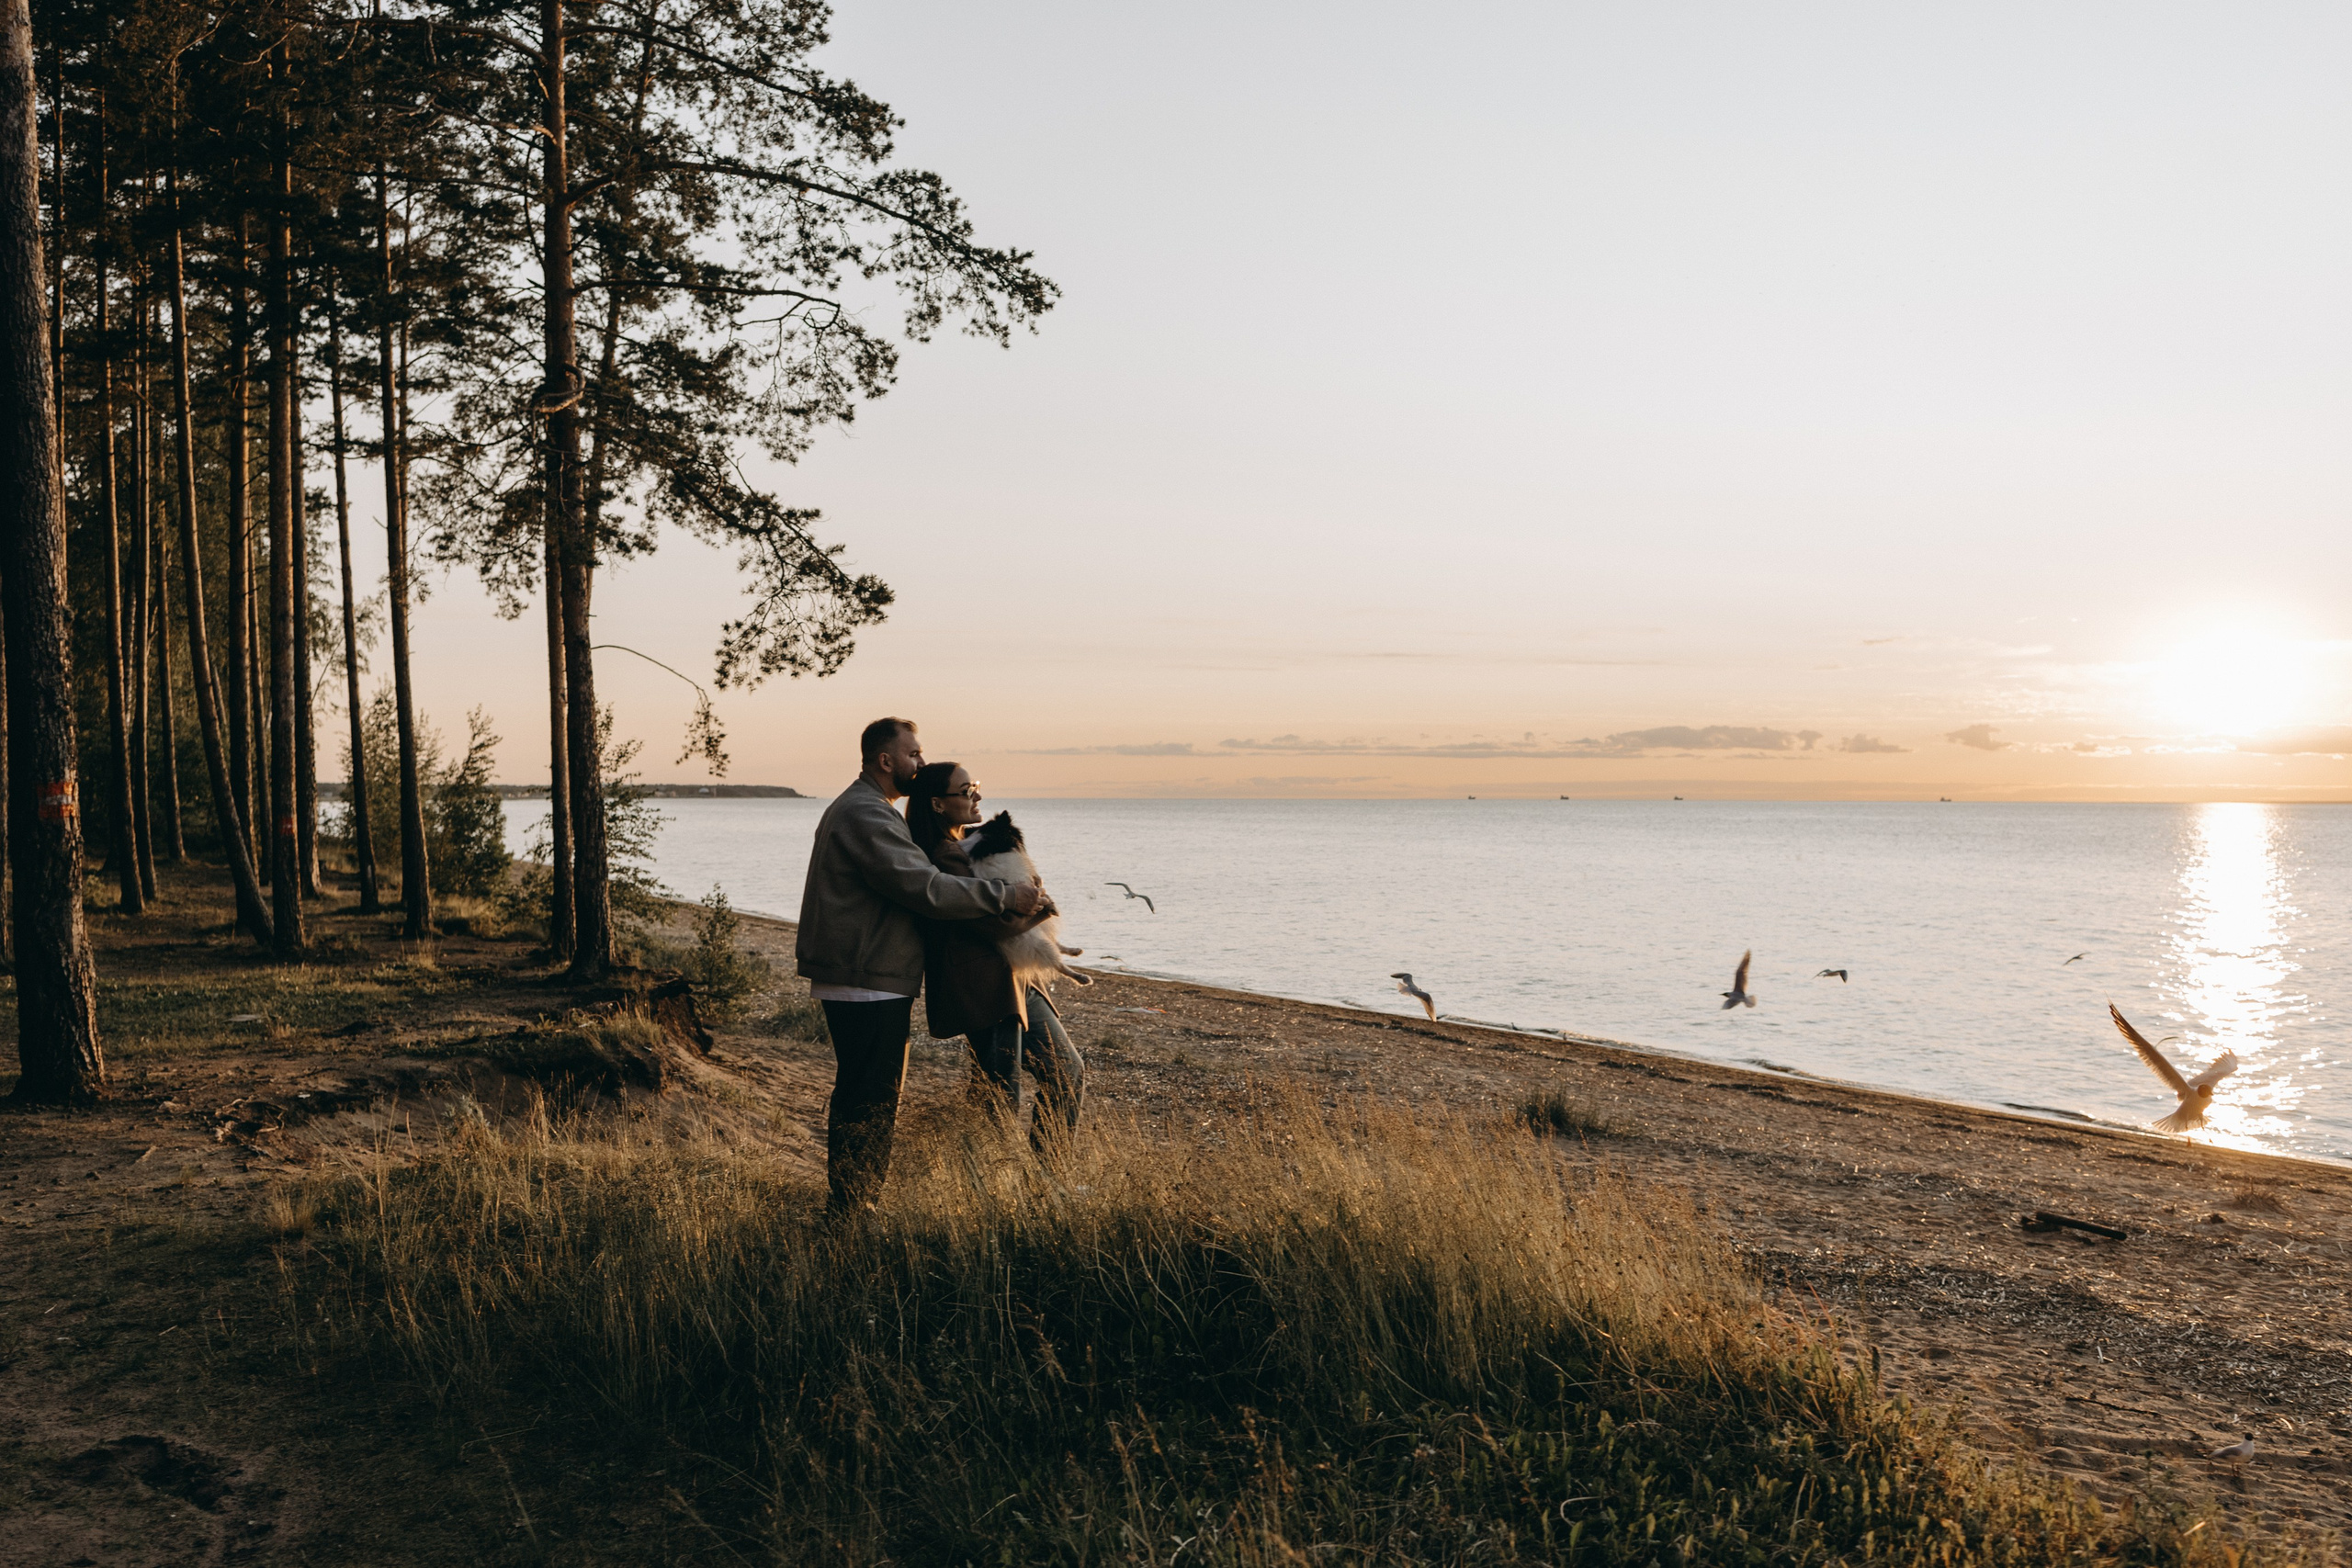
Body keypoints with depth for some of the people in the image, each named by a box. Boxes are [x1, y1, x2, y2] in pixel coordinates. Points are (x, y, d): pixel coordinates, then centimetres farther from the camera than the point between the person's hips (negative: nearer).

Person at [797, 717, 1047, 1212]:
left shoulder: (859, 809, 20)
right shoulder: (866, 816, -17)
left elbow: (907, 876, 26)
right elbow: (925, 888, -26)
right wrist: (1004, 896, -23)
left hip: (860, 981, 11)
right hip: (868, 986, -11)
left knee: (860, 1095, 18)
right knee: (869, 1102, -6)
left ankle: (850, 1204, 27)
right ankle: (852, 1209, 0)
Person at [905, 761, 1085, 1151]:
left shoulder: (969, 845, 14)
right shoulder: (942, 858, -17)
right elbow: (997, 922, -21)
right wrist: (1040, 907, -3)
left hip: (1016, 982, 10)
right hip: (985, 990, -10)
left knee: (1068, 1072, 13)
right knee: (1001, 1104, -6)